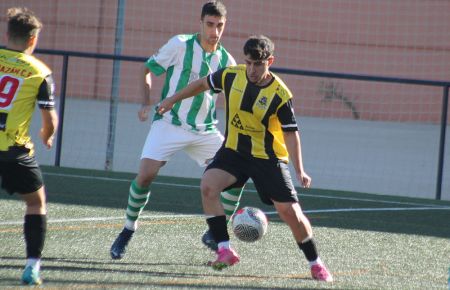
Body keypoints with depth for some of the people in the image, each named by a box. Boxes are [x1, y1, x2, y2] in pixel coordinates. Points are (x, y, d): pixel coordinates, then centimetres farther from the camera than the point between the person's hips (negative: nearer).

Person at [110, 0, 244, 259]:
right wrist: (146, 103, -10)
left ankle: (215, 234, 6)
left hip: (205, 131, 4)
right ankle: (128, 231, 6)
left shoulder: (226, 61, 4)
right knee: (146, 175, -18)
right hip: (169, 124, -4)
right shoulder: (181, 45, -6)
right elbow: (148, 70, 3)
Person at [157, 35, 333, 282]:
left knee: (290, 211, -7)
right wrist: (173, 100, 17)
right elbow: (203, 84, 10)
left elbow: (291, 133, -13)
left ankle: (316, 264, 13)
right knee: (208, 185, -22)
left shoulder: (280, 95, -20)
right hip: (234, 150, 3)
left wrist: (299, 170, -21)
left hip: (268, 157, -3)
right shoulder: (231, 76, -10)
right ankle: (225, 251, -16)